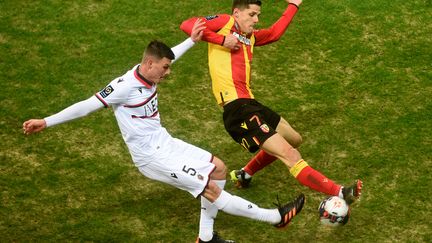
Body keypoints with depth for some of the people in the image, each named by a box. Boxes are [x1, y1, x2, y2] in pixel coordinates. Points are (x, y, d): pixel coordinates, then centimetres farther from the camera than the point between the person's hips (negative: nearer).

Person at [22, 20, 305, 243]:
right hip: (152, 156, -10)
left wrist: (192, 40, 21)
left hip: (165, 142, 10)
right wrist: (46, 122, -18)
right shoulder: (125, 86, -24)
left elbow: (167, 57, 23)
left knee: (218, 168, 10)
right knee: (212, 190, -12)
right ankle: (274, 216, -4)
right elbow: (87, 106, -20)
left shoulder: (149, 74, 0)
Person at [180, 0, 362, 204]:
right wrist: (222, 40, -16)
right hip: (237, 109, -10)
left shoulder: (250, 37, 20)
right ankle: (339, 194, -16)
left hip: (249, 103, 10)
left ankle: (244, 175, 38)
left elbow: (274, 33, 37)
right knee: (290, 155, -14)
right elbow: (187, 25, -13)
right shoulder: (224, 22, -1)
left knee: (294, 140, 28)